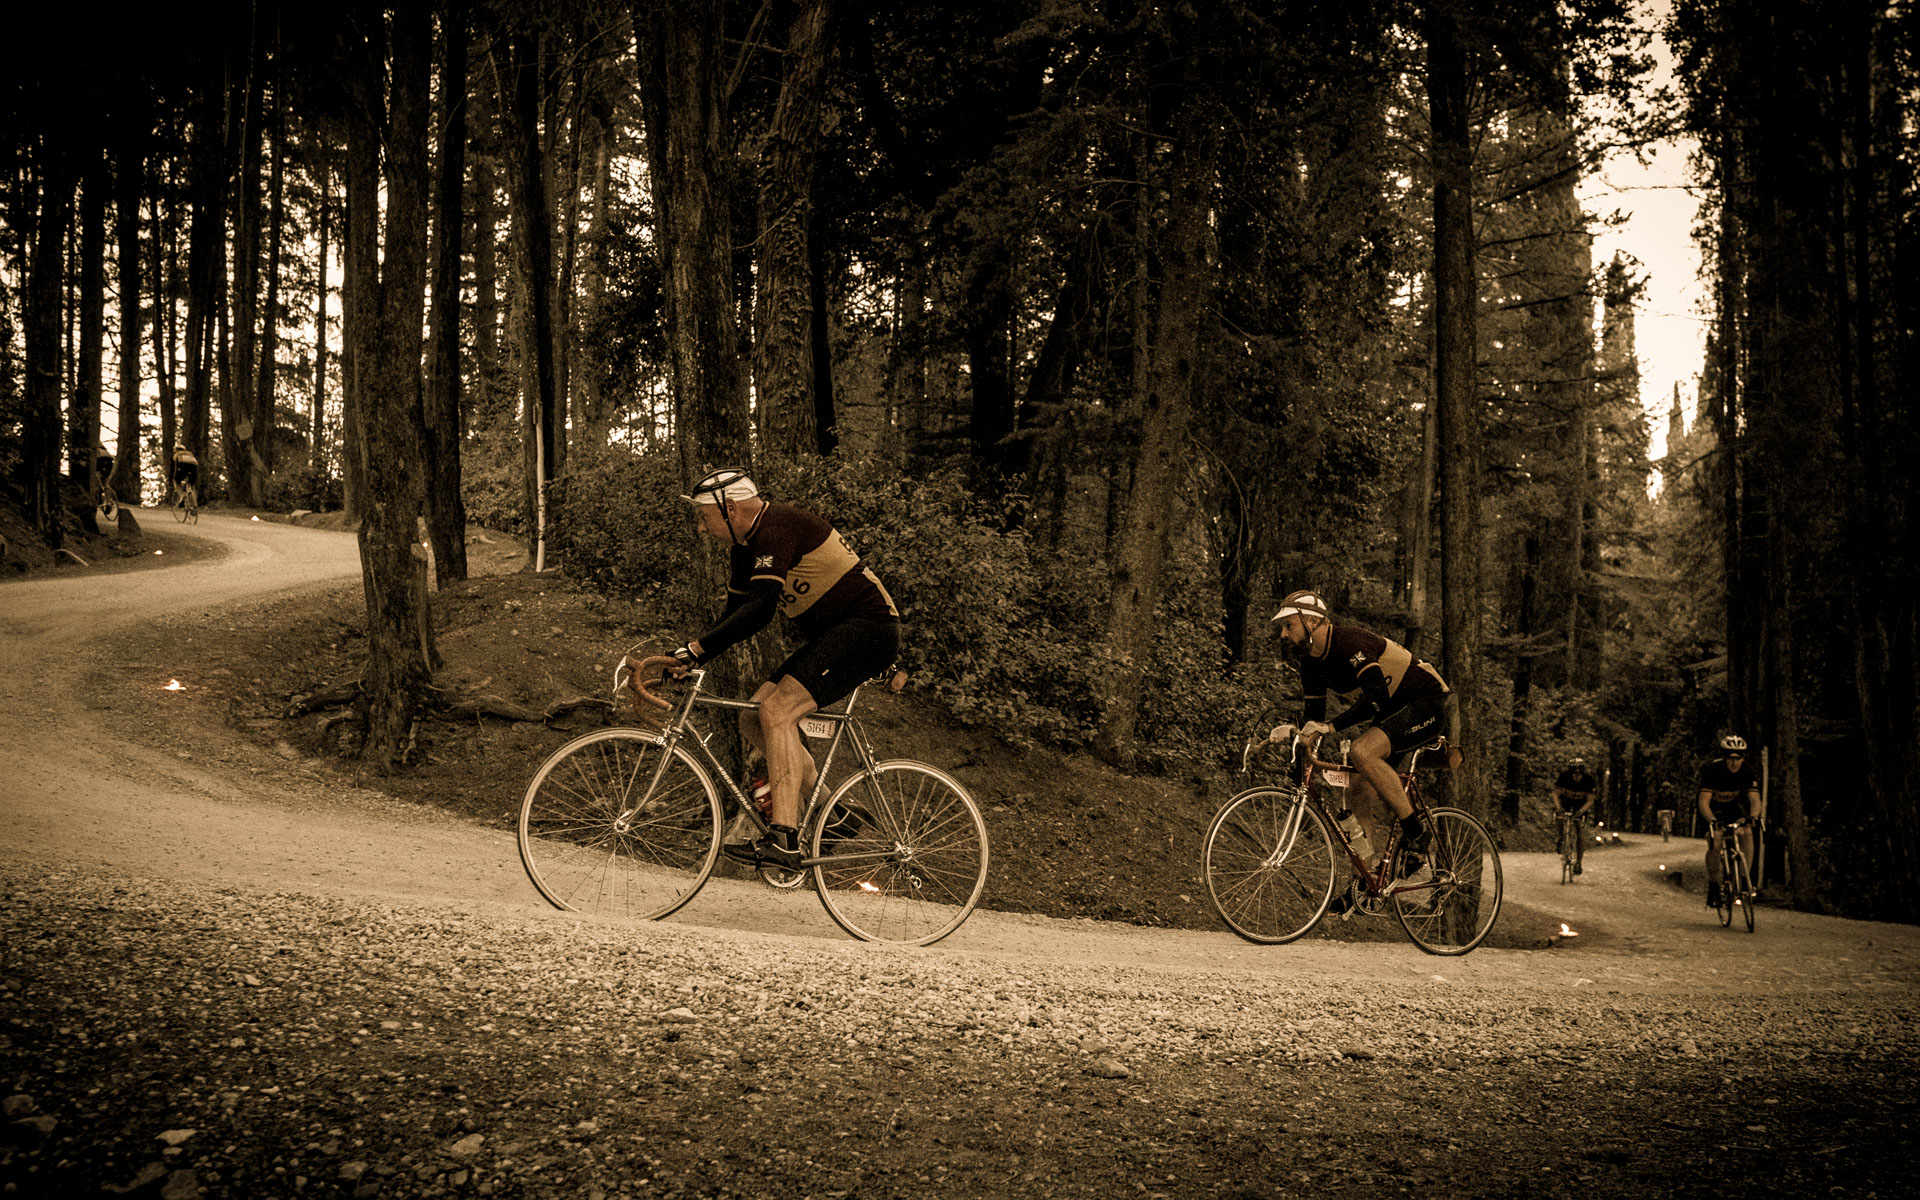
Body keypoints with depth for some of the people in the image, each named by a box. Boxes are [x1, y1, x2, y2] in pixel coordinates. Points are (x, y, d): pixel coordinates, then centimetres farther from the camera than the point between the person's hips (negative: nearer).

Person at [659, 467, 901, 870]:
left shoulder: (777, 527, -19)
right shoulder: (747, 544, 12)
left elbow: (759, 609, -29)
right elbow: (736, 615, 16)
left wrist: (696, 648, -31)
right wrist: (688, 659, 3)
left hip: (869, 628, -10)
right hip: (833, 636, 10)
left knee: (777, 711, -23)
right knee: (753, 720, 3)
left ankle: (783, 839, -27)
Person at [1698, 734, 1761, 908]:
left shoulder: (1747, 771, -23)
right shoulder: (1712, 770, -31)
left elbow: (1755, 799, -29)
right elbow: (1703, 803, -37)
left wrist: (1753, 817, -51)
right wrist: (1712, 821, -56)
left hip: (1734, 806, 3)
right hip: (1714, 808, -3)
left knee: (1747, 833, -26)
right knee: (1714, 842, -24)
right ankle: (1713, 887, -8)